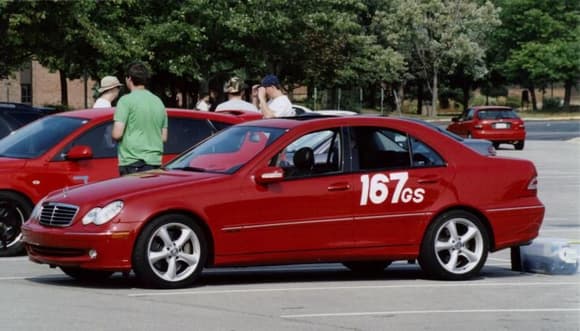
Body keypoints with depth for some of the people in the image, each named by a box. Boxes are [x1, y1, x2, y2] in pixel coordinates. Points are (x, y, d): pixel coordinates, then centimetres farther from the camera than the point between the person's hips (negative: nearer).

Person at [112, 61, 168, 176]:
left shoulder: (126, 100, -7)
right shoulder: (158, 101, 14)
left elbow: (117, 134, -13)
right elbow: (164, 137, 17)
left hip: (132, 163, -6)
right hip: (155, 162, 6)